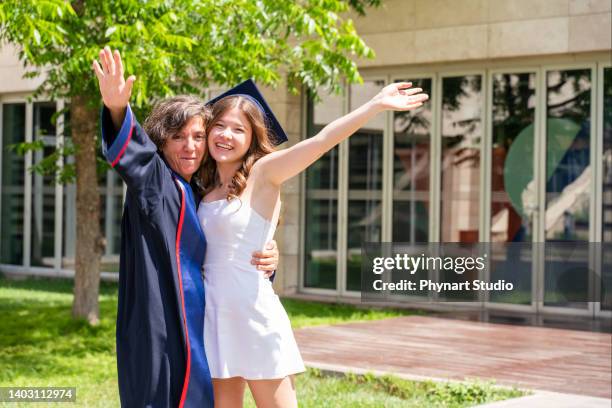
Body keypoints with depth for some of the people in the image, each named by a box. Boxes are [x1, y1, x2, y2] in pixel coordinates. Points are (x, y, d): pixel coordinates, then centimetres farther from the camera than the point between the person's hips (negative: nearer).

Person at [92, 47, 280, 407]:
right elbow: (134, 152, -28)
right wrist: (118, 109, -49)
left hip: (192, 330, 8)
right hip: (159, 333, -8)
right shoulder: (154, 183, -6)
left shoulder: (196, 196, 15)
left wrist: (267, 259, 2)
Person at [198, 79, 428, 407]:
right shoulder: (205, 187, 11)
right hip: (214, 317, 5)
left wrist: (376, 104, -25)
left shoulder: (262, 173, -6)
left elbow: (320, 141, -17)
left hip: (255, 315, -5)